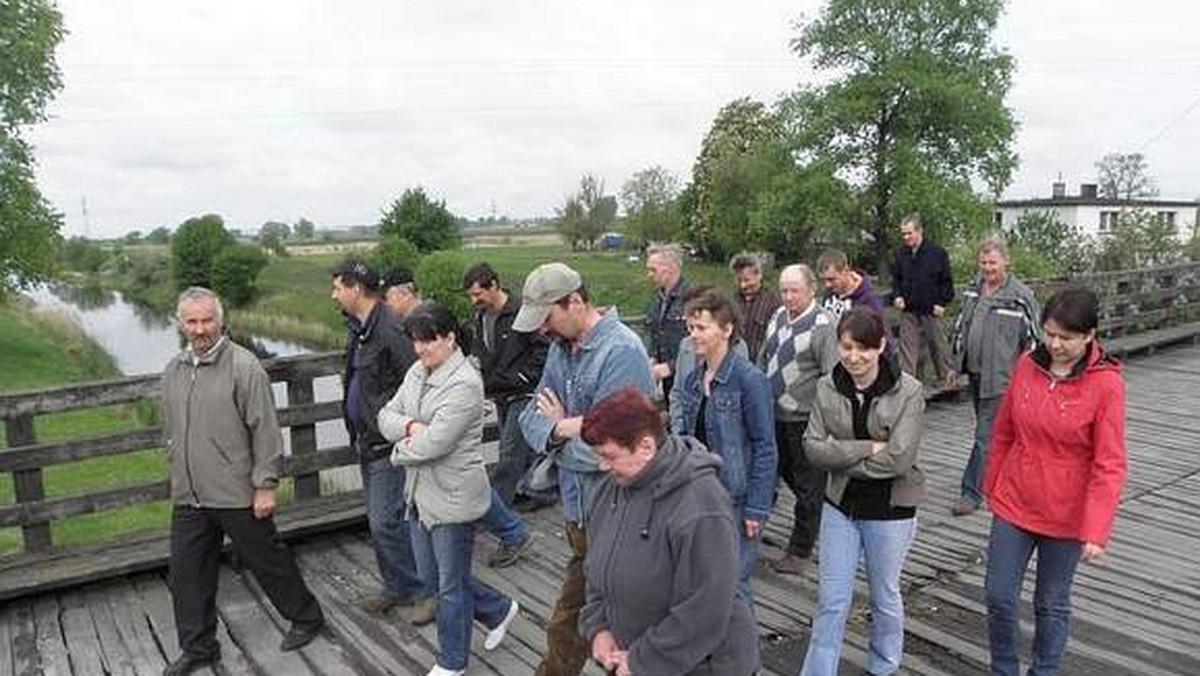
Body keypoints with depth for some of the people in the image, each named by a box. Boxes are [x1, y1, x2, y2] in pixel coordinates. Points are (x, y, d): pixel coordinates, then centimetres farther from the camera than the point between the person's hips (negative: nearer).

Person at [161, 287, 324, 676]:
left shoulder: (243, 366, -13)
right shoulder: (173, 371, 8)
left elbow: (265, 430, -15)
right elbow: (171, 433, 19)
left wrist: (265, 485, -16)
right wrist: (177, 478, 21)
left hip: (238, 494, -6)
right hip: (188, 498, 6)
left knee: (267, 560, 8)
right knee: (186, 572, 11)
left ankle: (306, 618, 29)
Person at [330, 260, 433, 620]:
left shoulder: (391, 329, -21)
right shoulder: (358, 328, 11)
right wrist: (358, 433, 19)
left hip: (388, 444, -10)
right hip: (367, 442, 10)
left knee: (386, 522, -7)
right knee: (379, 520, 18)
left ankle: (424, 589, 11)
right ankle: (397, 587, 33)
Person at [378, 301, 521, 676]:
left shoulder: (464, 384, -23)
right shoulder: (418, 371, 4)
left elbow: (432, 444, -27)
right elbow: (386, 415, 5)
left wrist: (400, 451, -8)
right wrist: (409, 426, -16)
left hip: (453, 497, -9)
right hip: (421, 492, 9)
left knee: (451, 584, 9)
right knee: (431, 573, 21)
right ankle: (499, 610, 41)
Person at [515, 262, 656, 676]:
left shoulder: (621, 351, -21)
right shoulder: (561, 347, 5)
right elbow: (533, 416, 5)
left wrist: (559, 428, -9)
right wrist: (560, 431, -16)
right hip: (579, 511, 7)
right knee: (567, 625, 20)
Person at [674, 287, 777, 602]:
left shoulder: (750, 380, -15)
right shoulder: (694, 378, 6)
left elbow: (764, 448, -14)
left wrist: (757, 508, -15)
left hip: (734, 498, -7)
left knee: (733, 584, 4)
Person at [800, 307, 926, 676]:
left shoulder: (908, 391, -17)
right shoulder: (827, 387, -6)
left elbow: (899, 459, -23)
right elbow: (814, 447, -11)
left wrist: (842, 457, -16)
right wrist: (868, 448, -20)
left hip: (890, 510, -2)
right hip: (840, 506, 2)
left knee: (884, 597, 19)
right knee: (831, 599, 10)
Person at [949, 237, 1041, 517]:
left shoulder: (1021, 297, -11)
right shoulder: (973, 291, 9)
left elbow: (1033, 340, -8)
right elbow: (961, 328, 19)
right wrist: (956, 364, 17)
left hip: (1000, 378, -7)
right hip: (975, 373, 7)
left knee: (986, 435, -6)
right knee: (988, 430, 19)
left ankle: (972, 493, 0)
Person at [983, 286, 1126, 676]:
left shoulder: (1107, 385, -15)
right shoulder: (1027, 365, -3)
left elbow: (1109, 465, -16)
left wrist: (1096, 532, -19)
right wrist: (992, 485, 13)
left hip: (1066, 517, -3)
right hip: (1013, 504, 4)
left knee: (1052, 604, 15)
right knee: (998, 596, 10)